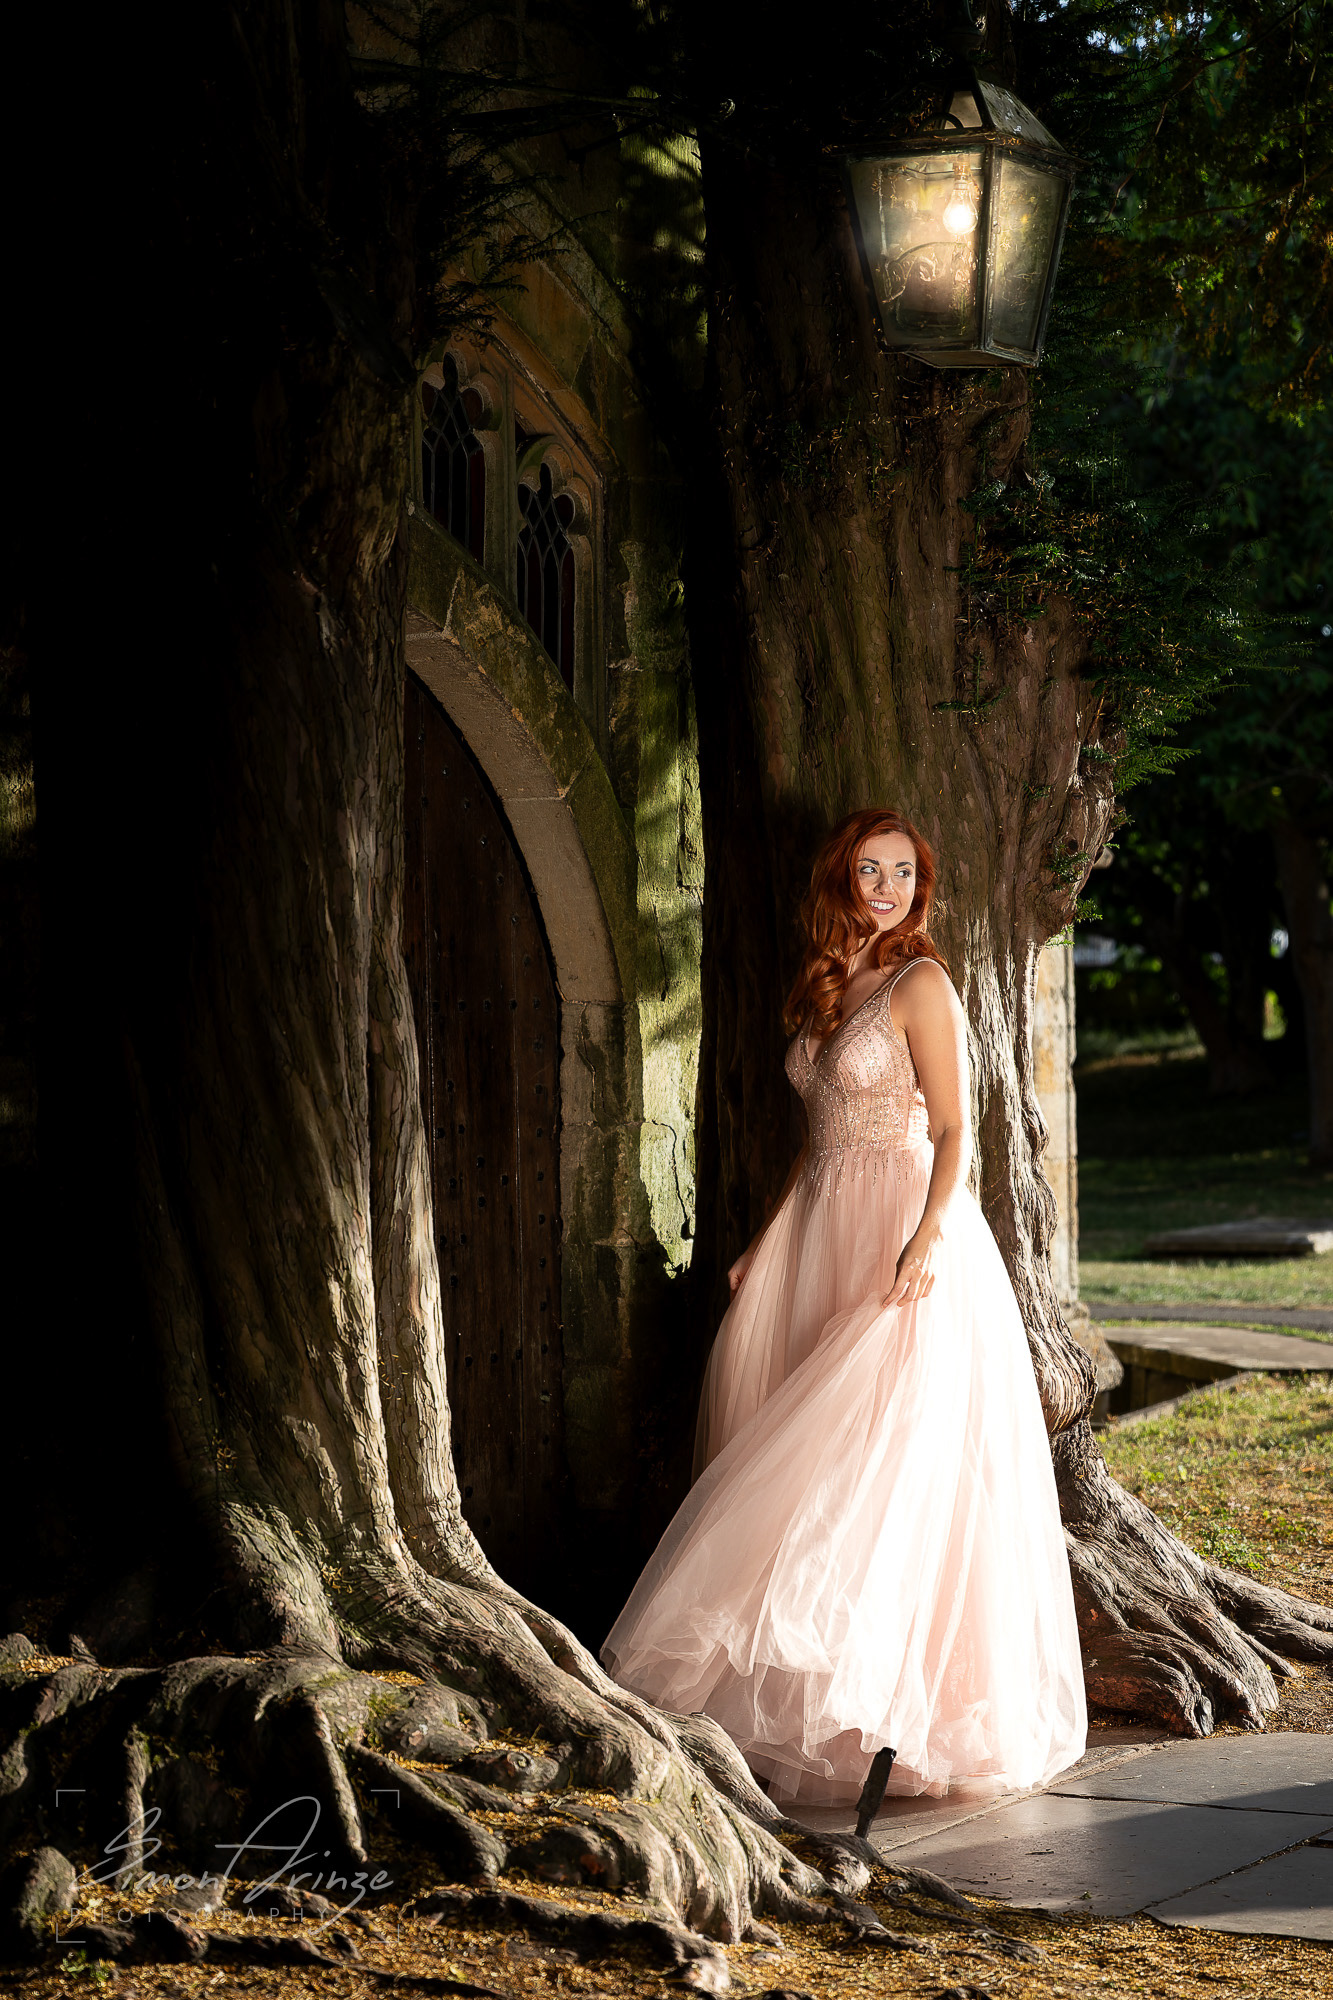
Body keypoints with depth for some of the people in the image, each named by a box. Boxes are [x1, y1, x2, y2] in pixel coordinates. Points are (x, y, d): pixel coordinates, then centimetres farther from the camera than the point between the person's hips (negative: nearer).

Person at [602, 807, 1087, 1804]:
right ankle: (798, 1675, 9)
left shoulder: (921, 983, -6)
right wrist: (768, 1237, 18)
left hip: (903, 1229, -7)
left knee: (895, 1451, -9)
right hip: (823, 1228, 7)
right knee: (813, 1452, 5)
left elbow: (953, 1129, -11)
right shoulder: (826, 988, 15)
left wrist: (929, 1235, -24)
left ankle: (897, 1691, -3)